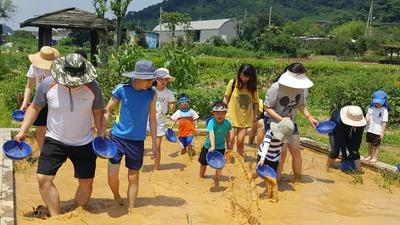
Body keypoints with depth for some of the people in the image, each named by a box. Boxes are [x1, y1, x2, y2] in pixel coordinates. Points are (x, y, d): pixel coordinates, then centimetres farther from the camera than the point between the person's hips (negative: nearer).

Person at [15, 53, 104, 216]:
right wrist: (23, 131, -6)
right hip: (55, 140, 0)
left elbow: (98, 112, -2)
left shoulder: (92, 87, -16)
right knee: (43, 179, -10)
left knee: (86, 182, 8)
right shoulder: (47, 84, -16)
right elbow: (35, 107, -1)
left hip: (84, 143, 0)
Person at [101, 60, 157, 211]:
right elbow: (107, 111, 0)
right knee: (112, 175, -7)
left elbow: (152, 119, 6)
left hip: (137, 141, 2)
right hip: (118, 137, -1)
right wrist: (102, 135, -5)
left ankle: (131, 210, 27)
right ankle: (117, 198, 25)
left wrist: (154, 143, 7)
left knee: (133, 178, 9)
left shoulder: (152, 94, -3)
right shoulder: (121, 89, -10)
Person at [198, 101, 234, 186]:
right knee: (204, 163, 17)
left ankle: (217, 182, 11)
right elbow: (211, 134, -44)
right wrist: (212, 146, -57)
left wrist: (228, 145, 9)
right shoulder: (212, 122, -30)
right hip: (209, 146, -1)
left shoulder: (228, 123, -17)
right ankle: (201, 177, 41)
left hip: (221, 147, 2)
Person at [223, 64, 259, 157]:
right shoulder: (233, 83, -6)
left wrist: (255, 115, 0)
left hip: (245, 118, 1)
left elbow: (256, 102, 5)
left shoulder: (252, 87, -1)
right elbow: (226, 98, 0)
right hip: (232, 116, -1)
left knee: (240, 141, 4)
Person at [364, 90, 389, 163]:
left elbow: (384, 122, -13)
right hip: (370, 129, 5)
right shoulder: (371, 108, 3)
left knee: (376, 145, 7)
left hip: (377, 131, -5)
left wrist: (382, 132, -15)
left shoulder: (384, 110, -13)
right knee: (370, 143, 18)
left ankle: (375, 157, 19)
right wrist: (367, 119, -12)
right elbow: (368, 115, 14)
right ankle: (370, 155, 33)